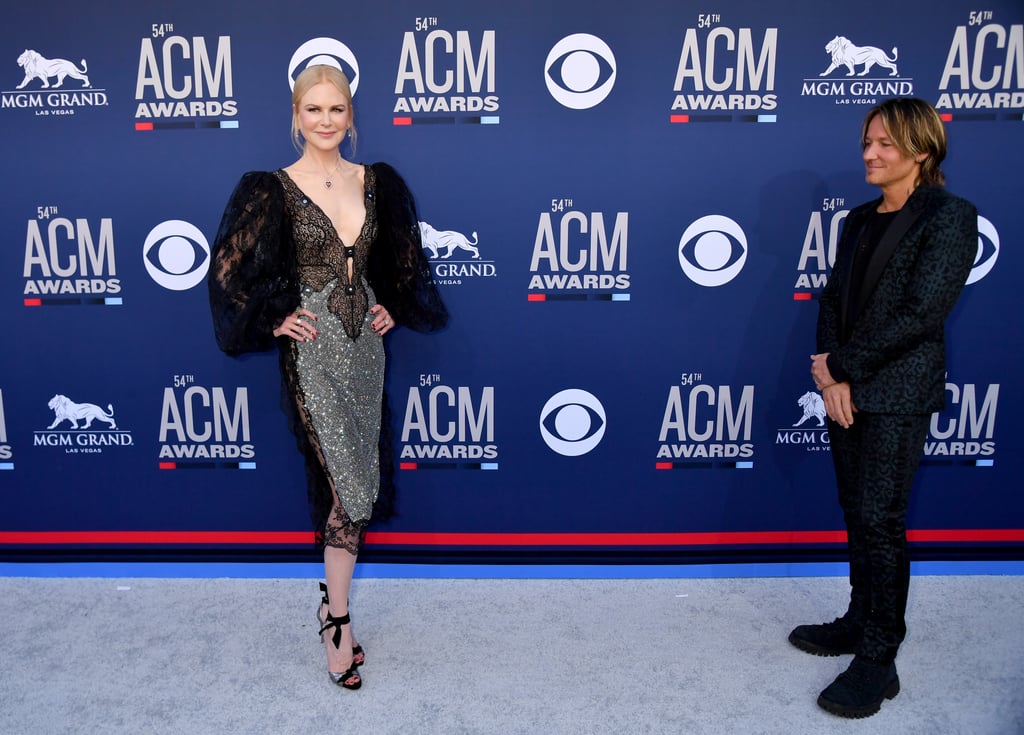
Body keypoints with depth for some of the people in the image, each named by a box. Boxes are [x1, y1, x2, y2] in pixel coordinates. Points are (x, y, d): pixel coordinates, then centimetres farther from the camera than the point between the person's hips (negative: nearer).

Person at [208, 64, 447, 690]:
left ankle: (333, 600, 28)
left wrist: (393, 307, 9)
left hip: (366, 345, 5)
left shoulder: (376, 183, 7)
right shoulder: (274, 189, -5)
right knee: (347, 485, -6)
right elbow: (228, 267, -2)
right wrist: (274, 321, -5)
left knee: (359, 483, 10)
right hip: (313, 352, -5)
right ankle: (338, 620, 11)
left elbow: (405, 259, 19)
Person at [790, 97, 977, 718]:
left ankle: (878, 661, 10)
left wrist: (842, 365, -13)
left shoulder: (950, 217, -10)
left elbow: (921, 313, -17)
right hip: (846, 389, 7)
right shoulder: (860, 220, 12)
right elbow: (833, 298, 8)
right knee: (858, 516, 15)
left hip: (898, 394, -7)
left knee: (880, 523, -2)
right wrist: (832, 378, -6)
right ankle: (861, 622, 30)